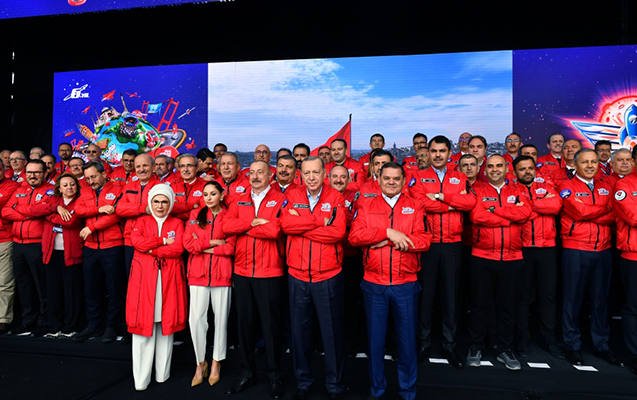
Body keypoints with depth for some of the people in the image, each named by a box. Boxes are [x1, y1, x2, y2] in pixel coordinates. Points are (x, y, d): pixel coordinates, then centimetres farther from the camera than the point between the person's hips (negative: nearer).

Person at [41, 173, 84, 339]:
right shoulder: (54, 201, 18)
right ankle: (54, 328, 17)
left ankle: (70, 328, 8)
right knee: (53, 290, 7)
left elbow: (73, 221, -13)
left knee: (71, 291, -1)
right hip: (52, 250, 5)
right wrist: (57, 208, -13)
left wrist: (50, 216, -1)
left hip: (71, 252, -4)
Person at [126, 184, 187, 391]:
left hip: (169, 278, 0)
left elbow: (178, 248, -7)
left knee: (166, 323, 4)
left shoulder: (177, 223, 10)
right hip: (144, 277, 0)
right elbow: (136, 241, -8)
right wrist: (163, 241, -7)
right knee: (143, 324, -2)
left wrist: (150, 249, -7)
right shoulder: (142, 221, 12)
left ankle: (162, 373, 16)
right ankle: (141, 379, 7)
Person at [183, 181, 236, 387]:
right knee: (195, 319, -4)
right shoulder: (195, 215, 10)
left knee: (221, 318, 5)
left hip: (221, 273, -1)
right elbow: (188, 243, 0)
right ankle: (200, 363, 15)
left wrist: (203, 246, -6)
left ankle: (216, 362, 23)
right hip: (198, 273, 1)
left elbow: (231, 247, -7)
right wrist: (213, 242, -8)